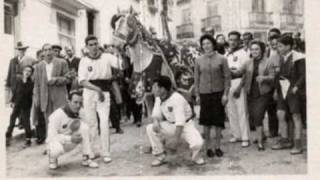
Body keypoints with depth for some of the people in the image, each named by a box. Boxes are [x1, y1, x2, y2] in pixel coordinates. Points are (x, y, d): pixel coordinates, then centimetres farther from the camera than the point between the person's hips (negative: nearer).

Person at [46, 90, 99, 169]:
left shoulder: (78, 114, -7)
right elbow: (52, 136, -25)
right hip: (55, 142, -4)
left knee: (84, 126, -21)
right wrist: (70, 138, -34)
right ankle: (52, 157, -2)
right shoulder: (57, 115, -23)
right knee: (58, 149, -41)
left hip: (69, 143, 4)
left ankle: (86, 158, -15)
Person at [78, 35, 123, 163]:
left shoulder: (106, 57, -1)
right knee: (91, 123, 9)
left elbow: (122, 65, -13)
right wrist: (97, 89, -21)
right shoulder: (84, 61, 0)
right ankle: (93, 150, 24)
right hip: (89, 93, 2)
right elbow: (82, 81, -9)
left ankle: (106, 153, -1)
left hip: (104, 93, -1)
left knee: (104, 123, -10)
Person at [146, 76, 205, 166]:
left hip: (185, 125, -6)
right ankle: (160, 157, -1)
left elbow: (180, 122, -29)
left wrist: (176, 140, -30)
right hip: (171, 125, 6)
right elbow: (156, 114, 2)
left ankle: (196, 156, 8)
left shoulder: (177, 99, -26)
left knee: (197, 143, -31)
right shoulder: (158, 98, -2)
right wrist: (155, 121, -22)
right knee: (150, 128, -13)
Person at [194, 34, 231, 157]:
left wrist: (225, 94, -7)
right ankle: (208, 147, 19)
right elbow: (196, 78, 7)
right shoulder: (199, 60, 3)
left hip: (218, 93, -1)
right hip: (204, 93, 1)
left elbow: (227, 77, -1)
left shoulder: (221, 59, -2)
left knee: (219, 120, 5)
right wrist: (197, 94, 4)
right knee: (206, 121, 5)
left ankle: (218, 146, 20)